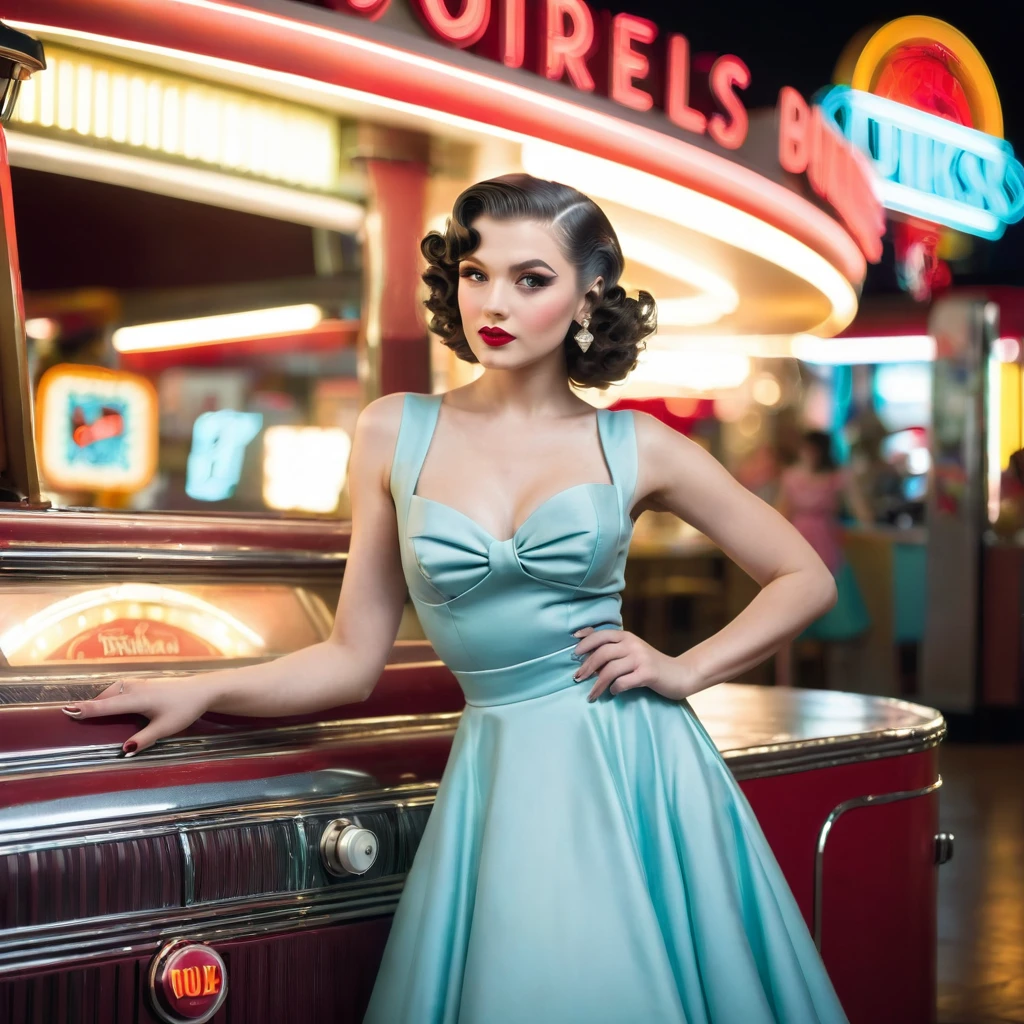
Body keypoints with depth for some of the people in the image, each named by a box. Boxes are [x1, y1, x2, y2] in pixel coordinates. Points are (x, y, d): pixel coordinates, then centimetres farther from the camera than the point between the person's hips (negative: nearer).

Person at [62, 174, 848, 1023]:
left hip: (633, 766, -1)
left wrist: (687, 671, -2)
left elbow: (806, 579, 8)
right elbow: (354, 658, 6)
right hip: (498, 779, 1)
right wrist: (201, 692, -3)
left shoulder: (635, 447, 1)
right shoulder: (395, 435, 3)